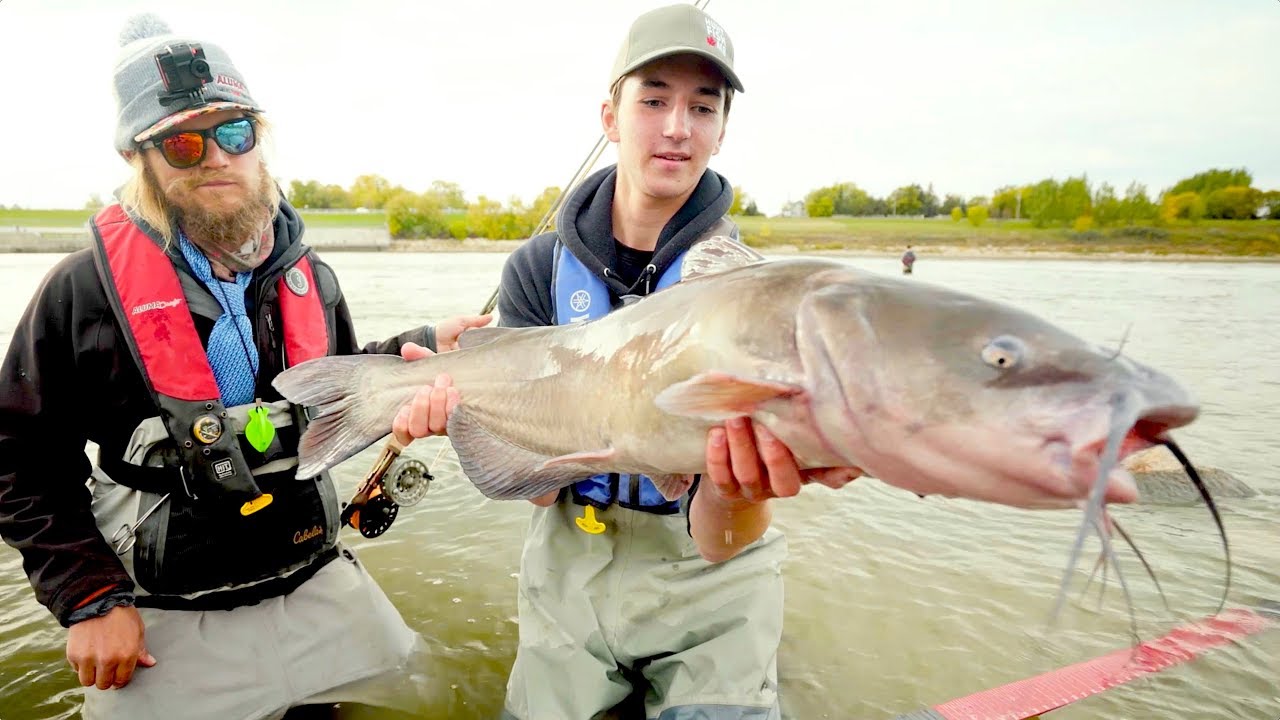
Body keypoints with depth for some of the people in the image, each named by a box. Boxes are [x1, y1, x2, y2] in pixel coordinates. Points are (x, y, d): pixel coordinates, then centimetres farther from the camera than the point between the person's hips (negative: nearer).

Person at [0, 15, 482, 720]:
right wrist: (90, 600, -9)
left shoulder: (309, 276, 1)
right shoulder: (85, 289, -10)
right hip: (163, 623, -3)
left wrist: (419, 348, -1)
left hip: (320, 584, 4)